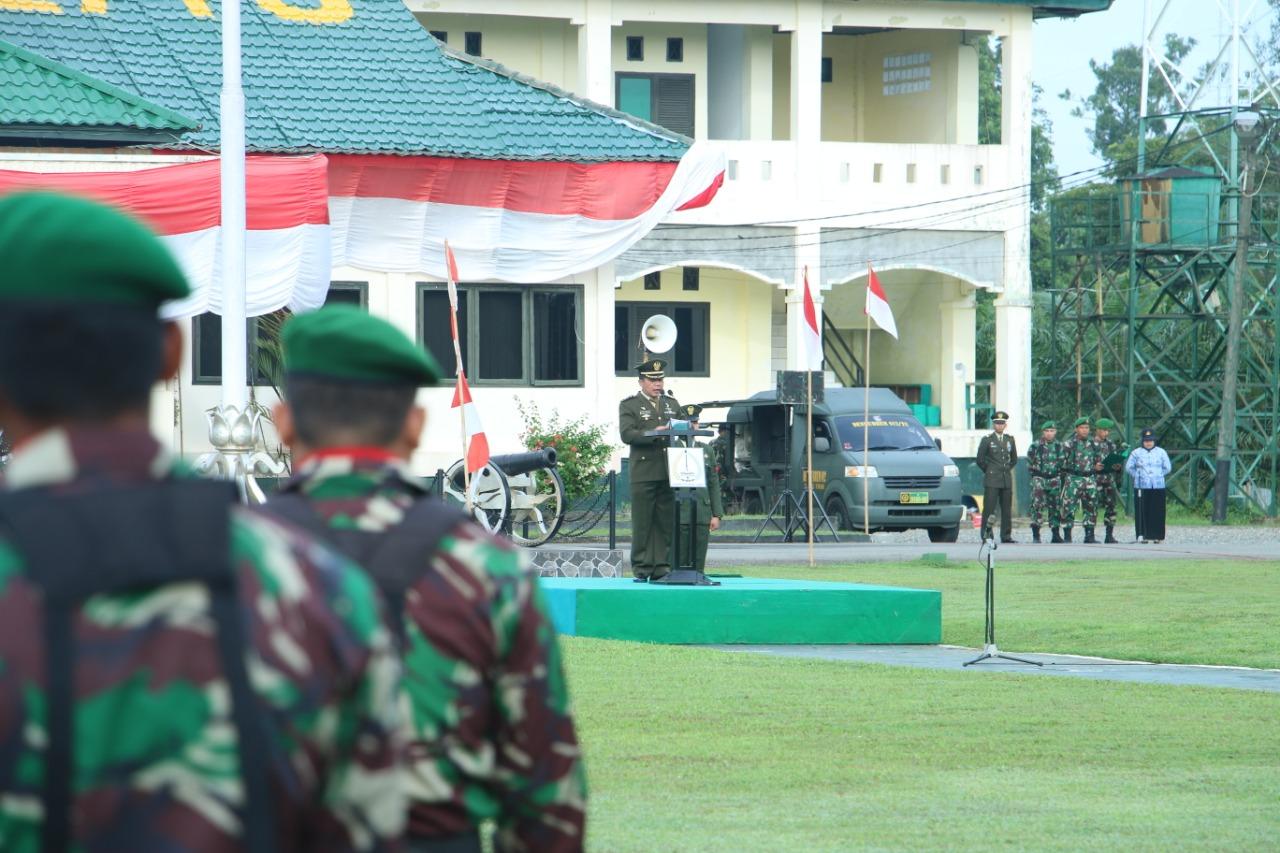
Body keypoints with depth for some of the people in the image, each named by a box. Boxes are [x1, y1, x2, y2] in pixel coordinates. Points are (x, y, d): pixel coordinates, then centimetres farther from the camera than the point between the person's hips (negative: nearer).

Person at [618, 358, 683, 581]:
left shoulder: (672, 404, 19)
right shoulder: (629, 405, 3)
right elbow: (627, 434, -10)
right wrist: (653, 434, -22)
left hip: (668, 474, 4)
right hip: (643, 473, -4)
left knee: (666, 522, 3)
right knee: (642, 523, -3)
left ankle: (662, 567, 7)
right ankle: (641, 569, 1)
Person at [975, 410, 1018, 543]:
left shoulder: (1010, 439, 13)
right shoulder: (987, 439, 0)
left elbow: (1014, 459, 24)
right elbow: (980, 460, 2)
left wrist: (1007, 469, 14)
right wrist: (988, 471, 5)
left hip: (1007, 480, 4)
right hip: (991, 481, -4)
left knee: (1007, 509, 4)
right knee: (989, 509, -8)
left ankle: (1006, 536, 9)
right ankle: (986, 536, -7)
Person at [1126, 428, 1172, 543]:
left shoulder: (1161, 452, 9)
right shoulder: (1136, 452, 5)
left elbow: (1167, 468, 13)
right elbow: (1129, 467, 7)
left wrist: (1159, 475, 5)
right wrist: (1137, 476, 1)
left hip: (1158, 486, 1)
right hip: (1141, 486, -1)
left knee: (1157, 512, -1)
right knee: (1142, 511, -4)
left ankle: (1157, 536, 1)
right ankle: (1142, 535, -2)